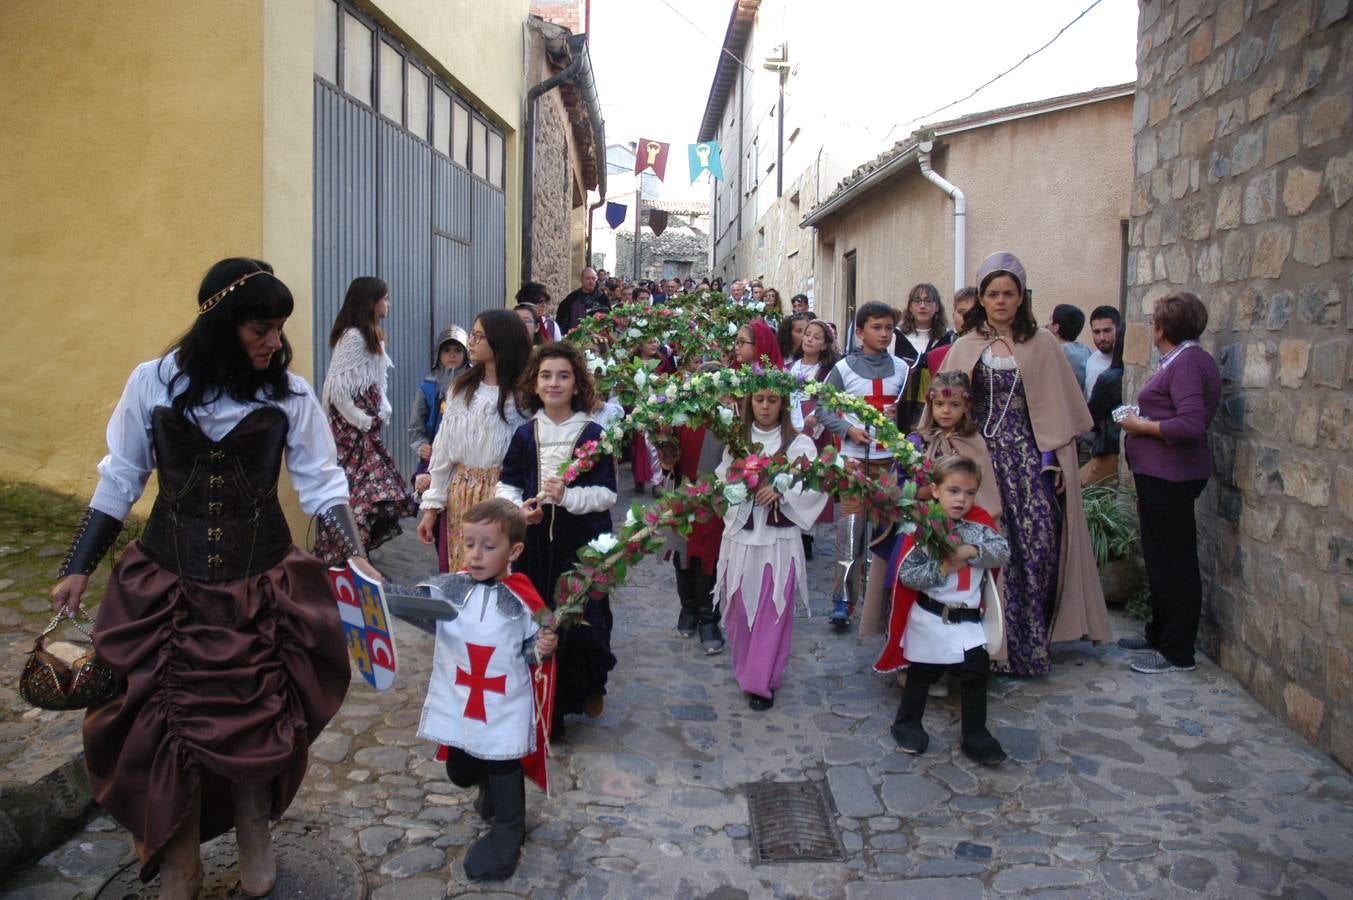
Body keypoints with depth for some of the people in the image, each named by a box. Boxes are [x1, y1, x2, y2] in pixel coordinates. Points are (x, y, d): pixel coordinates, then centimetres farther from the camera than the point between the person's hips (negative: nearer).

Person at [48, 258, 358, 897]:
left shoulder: (291, 392, -4)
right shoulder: (153, 382, -5)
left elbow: (320, 482, 0)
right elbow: (119, 480, 4)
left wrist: (355, 553, -10)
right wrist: (78, 569, 6)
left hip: (262, 583, 0)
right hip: (167, 582, 0)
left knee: (255, 723, 7)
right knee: (168, 725, 2)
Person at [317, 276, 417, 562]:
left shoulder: (371, 334, 13)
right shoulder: (352, 336, -17)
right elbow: (336, 388, -21)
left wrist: (383, 411, 3)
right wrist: (361, 421, -15)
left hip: (366, 425, 9)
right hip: (350, 427, -9)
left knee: (375, 483, 11)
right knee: (352, 489, -5)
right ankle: (340, 555, 4)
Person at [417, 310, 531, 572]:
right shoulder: (462, 387, 7)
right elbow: (443, 448, 9)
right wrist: (432, 505, 7)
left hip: (502, 492, -5)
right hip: (461, 492, 5)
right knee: (461, 572, 11)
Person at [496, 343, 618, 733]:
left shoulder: (593, 434, -4)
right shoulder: (525, 434, 6)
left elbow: (607, 493, -5)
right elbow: (506, 484, 12)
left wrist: (568, 496, -21)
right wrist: (516, 508, -8)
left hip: (583, 543, -3)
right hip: (535, 541, 3)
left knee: (582, 621, -3)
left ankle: (589, 688, 27)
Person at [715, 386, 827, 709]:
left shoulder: (799, 443, -3)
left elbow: (817, 488, -10)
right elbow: (721, 483, 7)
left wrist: (781, 493, -22)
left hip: (779, 539, -3)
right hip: (740, 537, 3)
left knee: (772, 611, 0)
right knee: (739, 608, 9)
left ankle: (762, 682, 11)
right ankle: (747, 673, 28)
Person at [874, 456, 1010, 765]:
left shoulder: (979, 525, 0)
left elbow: (1003, 551, -13)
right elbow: (906, 574, -15)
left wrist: (972, 550, -26)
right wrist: (943, 568, -22)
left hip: (968, 620, 3)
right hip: (929, 617, -3)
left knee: (976, 673, 3)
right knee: (922, 674, 12)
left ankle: (975, 736, 17)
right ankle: (907, 724, 32)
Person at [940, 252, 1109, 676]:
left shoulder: (1042, 344, 6)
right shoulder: (966, 348, 8)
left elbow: (1058, 405, 5)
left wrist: (1055, 458, 0)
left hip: (1029, 455, 0)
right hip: (983, 455, 1)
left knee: (1038, 546, -7)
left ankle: (1032, 644, 8)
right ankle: (998, 644, 11)